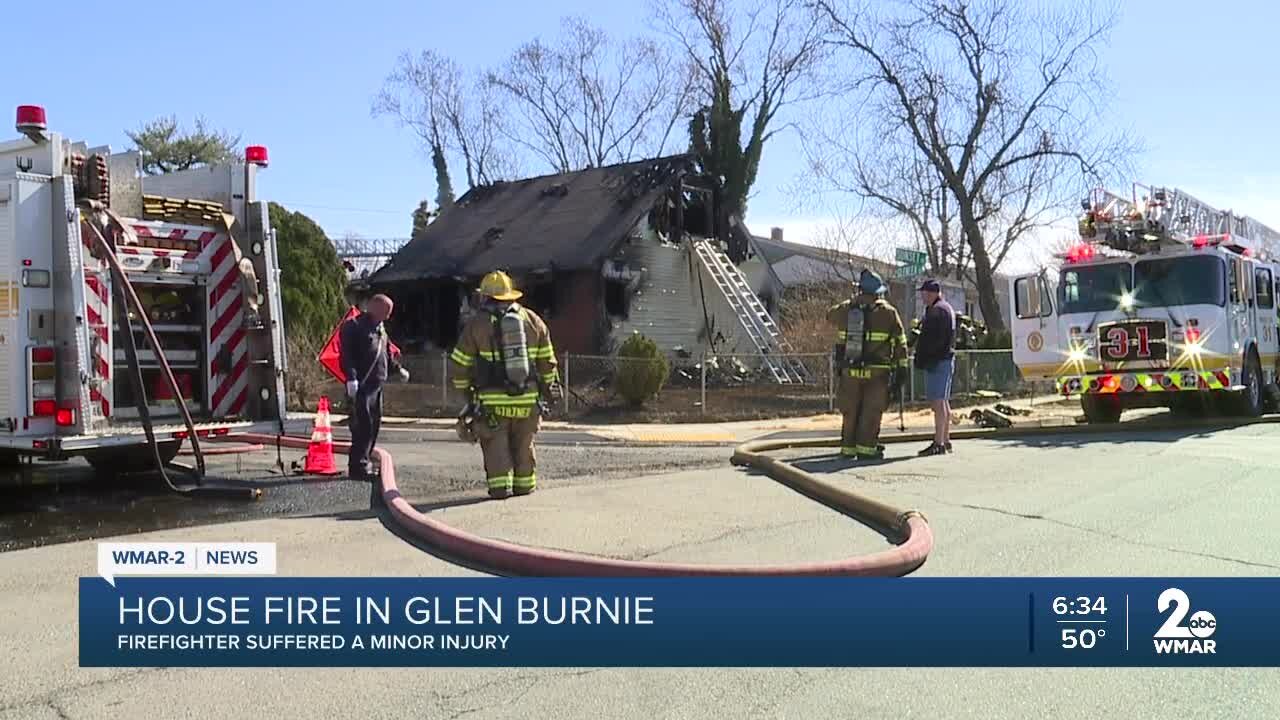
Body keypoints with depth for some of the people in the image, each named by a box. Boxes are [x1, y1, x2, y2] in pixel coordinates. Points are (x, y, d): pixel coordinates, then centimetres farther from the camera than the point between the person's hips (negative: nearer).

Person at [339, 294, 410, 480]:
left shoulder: (380, 329, 20)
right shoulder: (354, 326, -7)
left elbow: (387, 354, 31)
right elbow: (347, 354, -15)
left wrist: (398, 369, 22)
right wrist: (351, 378, -22)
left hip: (376, 384, 9)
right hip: (361, 385, -9)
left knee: (374, 424, 11)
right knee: (364, 425, -11)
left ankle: (363, 462, 20)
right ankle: (359, 466, -8)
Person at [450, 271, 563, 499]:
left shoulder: (477, 324, -2)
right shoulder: (532, 320, 7)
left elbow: (460, 364, 3)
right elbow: (547, 361, 8)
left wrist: (465, 390, 18)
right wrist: (550, 387, 19)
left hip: (493, 401, -3)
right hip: (528, 399, 3)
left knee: (496, 445, 6)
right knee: (523, 445, 15)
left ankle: (500, 485, -1)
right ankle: (525, 484, 20)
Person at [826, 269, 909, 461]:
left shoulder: (846, 309, 4)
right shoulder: (889, 312, -2)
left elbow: (829, 315, 27)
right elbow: (900, 343, -1)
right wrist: (902, 369, 4)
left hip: (849, 370, 3)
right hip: (877, 372, -3)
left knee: (850, 411, 12)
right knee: (872, 411, 2)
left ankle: (848, 447, 16)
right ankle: (866, 448, -1)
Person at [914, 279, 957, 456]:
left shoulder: (937, 310, -14)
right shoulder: (947, 308, 21)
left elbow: (935, 339, -22)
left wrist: (923, 359, -17)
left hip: (937, 362, -11)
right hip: (946, 360, 11)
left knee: (938, 402, -11)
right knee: (943, 402, 15)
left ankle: (939, 443, -12)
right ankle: (946, 441, 22)